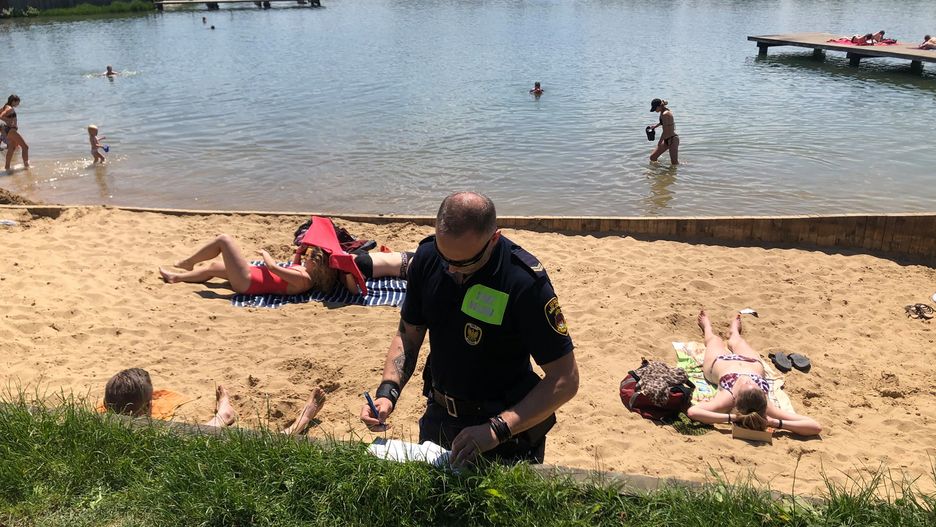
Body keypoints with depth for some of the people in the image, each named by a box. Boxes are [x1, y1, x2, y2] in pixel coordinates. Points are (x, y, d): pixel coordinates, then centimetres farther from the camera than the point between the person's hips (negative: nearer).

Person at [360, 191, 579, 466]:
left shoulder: (525, 282, -27)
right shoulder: (427, 258, -11)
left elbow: (565, 380, -24)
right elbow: (408, 336, 1)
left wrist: (497, 430, -30)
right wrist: (387, 392, -15)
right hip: (438, 418, 5)